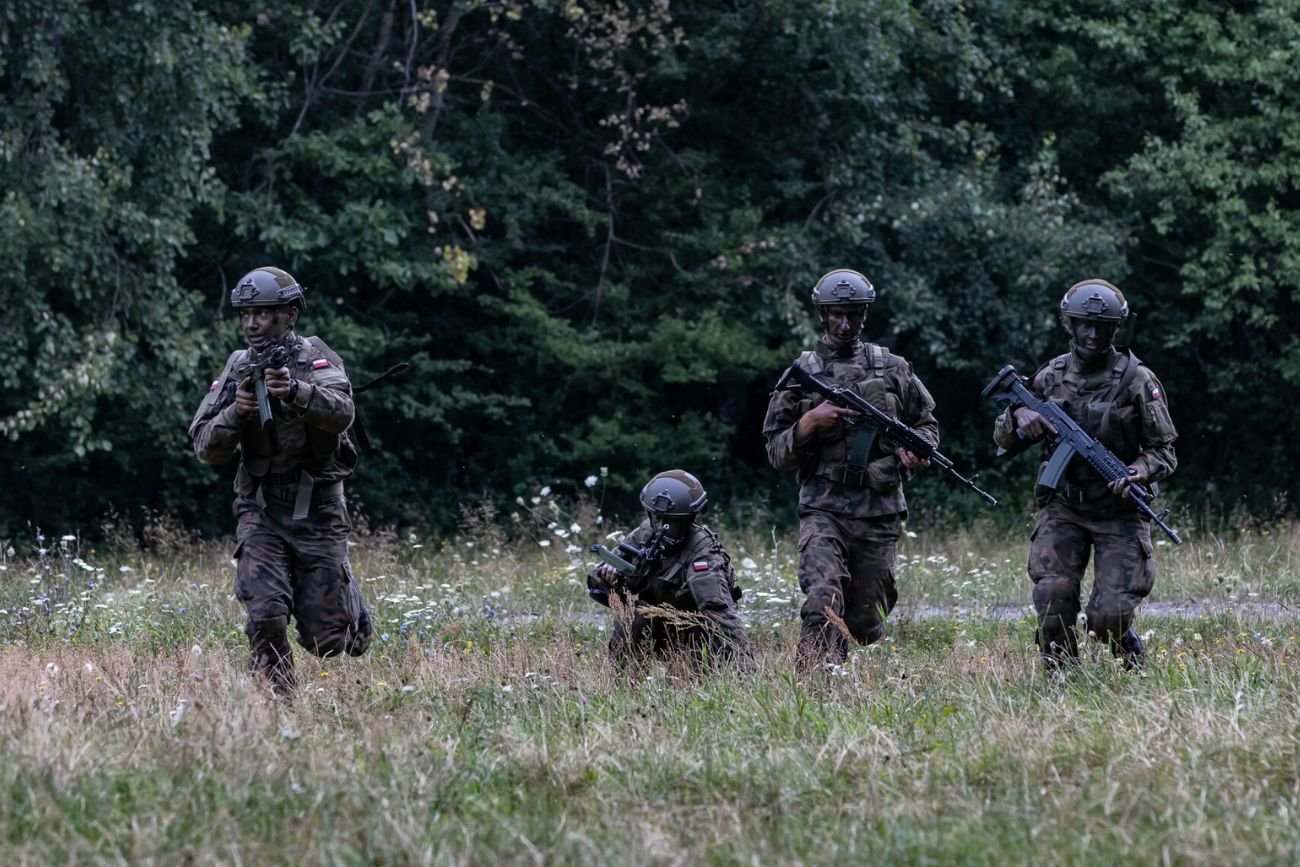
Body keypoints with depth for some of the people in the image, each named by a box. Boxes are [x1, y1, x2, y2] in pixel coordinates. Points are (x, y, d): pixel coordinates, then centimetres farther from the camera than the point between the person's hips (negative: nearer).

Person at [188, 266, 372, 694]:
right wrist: (235, 412, -19)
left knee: (325, 639, 2)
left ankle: (348, 602, 36)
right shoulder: (237, 368, 5)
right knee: (266, 618, -18)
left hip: (317, 510, -2)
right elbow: (206, 447, 1)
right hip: (261, 511, 2)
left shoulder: (314, 356, -4)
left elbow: (340, 412, -23)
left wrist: (295, 391, -41)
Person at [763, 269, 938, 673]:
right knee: (823, 607, -22)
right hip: (824, 511, -2)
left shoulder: (892, 368, 9)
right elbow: (776, 453, 4)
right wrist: (809, 423, -14)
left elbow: (927, 422, 21)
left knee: (866, 621, 7)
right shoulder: (802, 374, 4)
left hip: (880, 513, 2)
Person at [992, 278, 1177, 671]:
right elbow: (1003, 440, 12)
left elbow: (1164, 451, -2)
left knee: (1109, 615, -12)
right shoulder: (1050, 377, 4)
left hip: (1120, 512, -2)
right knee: (1053, 596, -19)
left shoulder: (1138, 380, -6)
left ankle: (1134, 664, 21)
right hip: (1062, 509, 2)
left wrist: (1139, 472, -23)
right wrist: (1019, 417, -11)